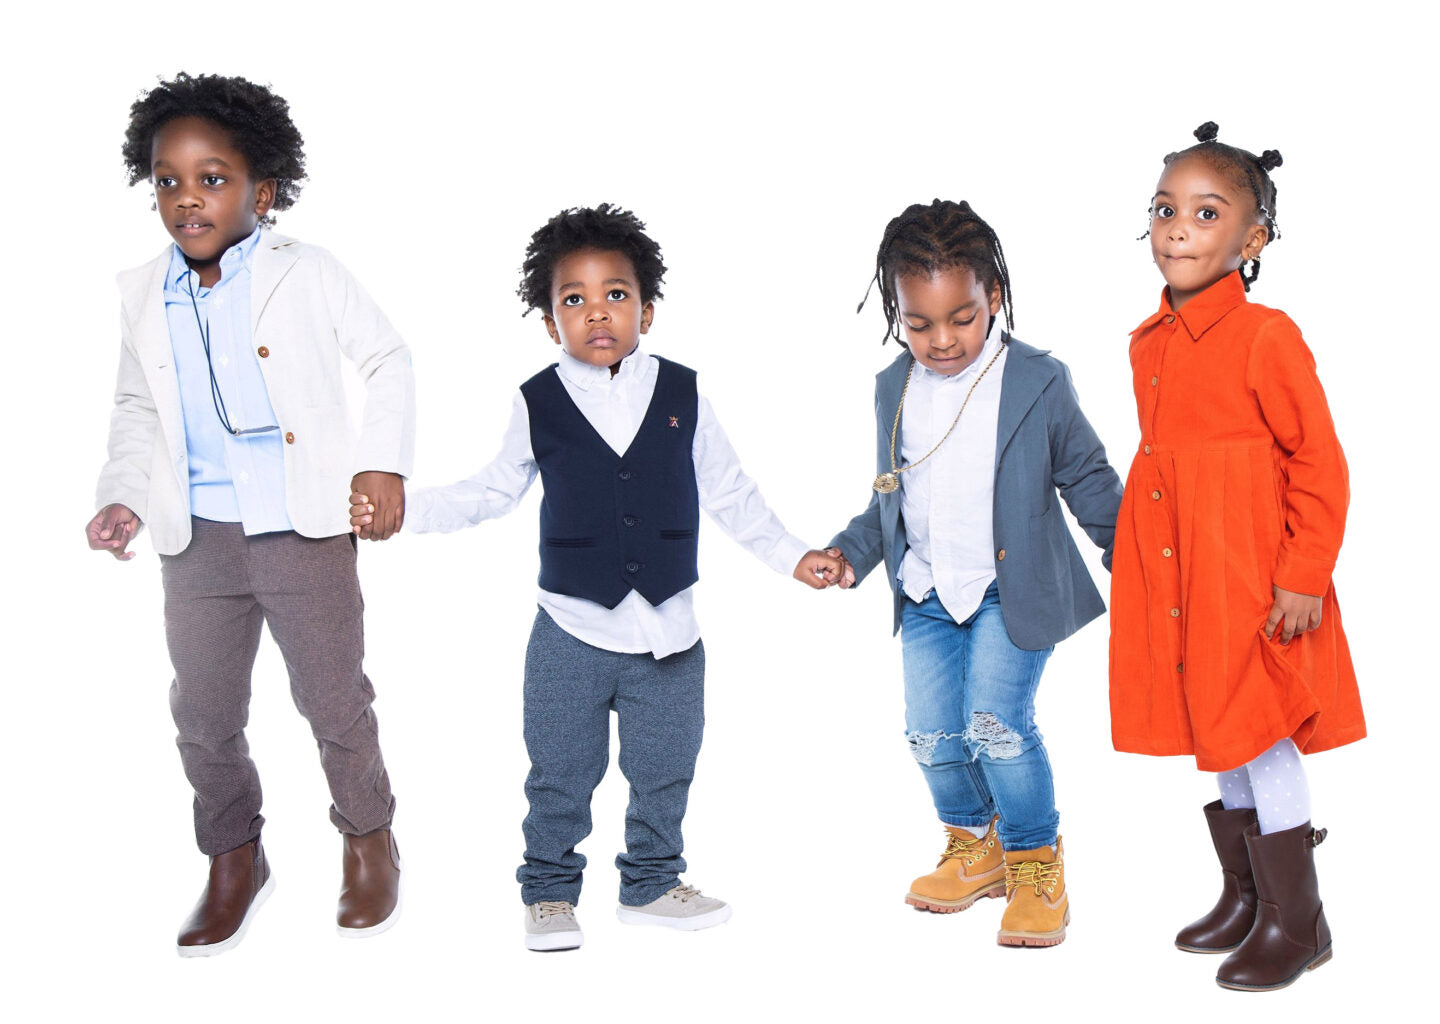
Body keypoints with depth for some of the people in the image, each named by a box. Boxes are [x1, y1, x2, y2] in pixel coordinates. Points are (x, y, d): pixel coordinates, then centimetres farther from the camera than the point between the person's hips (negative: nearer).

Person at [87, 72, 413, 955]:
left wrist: (385, 461, -10)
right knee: (203, 713, 12)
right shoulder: (143, 295, 4)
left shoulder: (307, 274, -8)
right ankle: (235, 859, 33)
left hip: (306, 531, -4)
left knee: (334, 700, 8)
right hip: (200, 540, 4)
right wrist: (124, 496, 4)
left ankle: (368, 835, 33)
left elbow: (388, 358, 0)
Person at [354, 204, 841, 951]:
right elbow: (495, 491, 9)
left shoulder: (683, 396, -2)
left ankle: (651, 883, 33)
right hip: (572, 632, -1)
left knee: (663, 775, 14)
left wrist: (792, 556, 7)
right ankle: (550, 890, 28)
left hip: (669, 632, 1)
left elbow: (728, 494, 8)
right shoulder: (538, 405, -3)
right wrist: (400, 508, 1)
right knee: (560, 777, 10)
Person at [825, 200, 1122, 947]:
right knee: (932, 734, 4)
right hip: (927, 597, 5)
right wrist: (851, 551, 1)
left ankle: (1036, 861, 8)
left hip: (1013, 590, -4)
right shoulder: (893, 390, 4)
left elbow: (1088, 483, 0)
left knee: (996, 722, -15)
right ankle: (973, 845, 31)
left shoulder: (1038, 382, -9)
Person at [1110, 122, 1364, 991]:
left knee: (1262, 741, 0)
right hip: (1172, 584, 7)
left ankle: (1298, 923, 15)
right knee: (1220, 740, 16)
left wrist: (1306, 578, -16)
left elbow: (1320, 464, -13)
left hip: (1250, 583, -7)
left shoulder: (1266, 337, -14)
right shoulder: (1147, 342, 8)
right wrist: (1138, 555, 20)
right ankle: (1244, 899, 31)